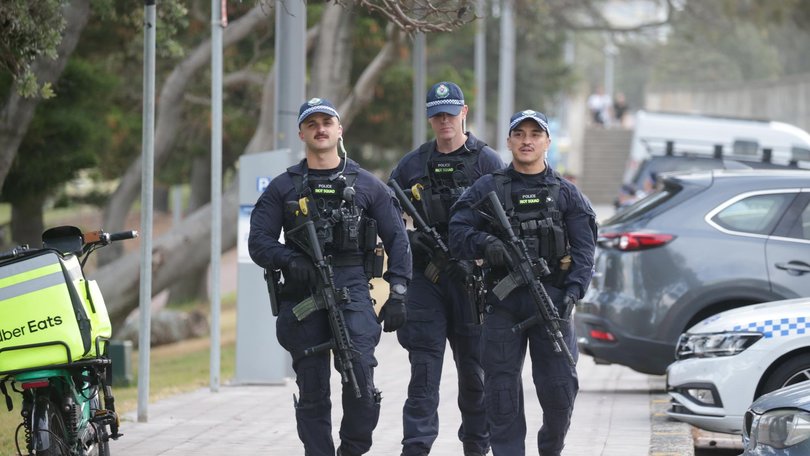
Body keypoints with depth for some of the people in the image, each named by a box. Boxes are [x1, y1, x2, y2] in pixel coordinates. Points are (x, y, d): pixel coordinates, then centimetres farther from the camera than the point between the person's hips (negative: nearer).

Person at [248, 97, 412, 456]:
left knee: (360, 366, -20)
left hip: (352, 286, -1)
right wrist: (289, 260, -15)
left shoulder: (367, 185, 11)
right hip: (302, 291, 1)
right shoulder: (282, 188, 11)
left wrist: (398, 294, -1)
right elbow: (258, 241, 5)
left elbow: (397, 240, 9)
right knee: (312, 390, 2)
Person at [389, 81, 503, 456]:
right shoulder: (412, 165, 12)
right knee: (424, 367, -5)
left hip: (472, 278, -1)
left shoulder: (487, 162, 3)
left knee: (474, 366, 6)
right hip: (425, 278, 2)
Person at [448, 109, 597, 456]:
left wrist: (573, 291, -12)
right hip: (502, 301, 0)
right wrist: (485, 243, -20)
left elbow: (584, 249, 3)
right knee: (502, 390, -1)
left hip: (551, 298, 0)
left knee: (560, 388, -3)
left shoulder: (566, 194, 10)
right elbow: (458, 232, 1)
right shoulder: (487, 189, 9)